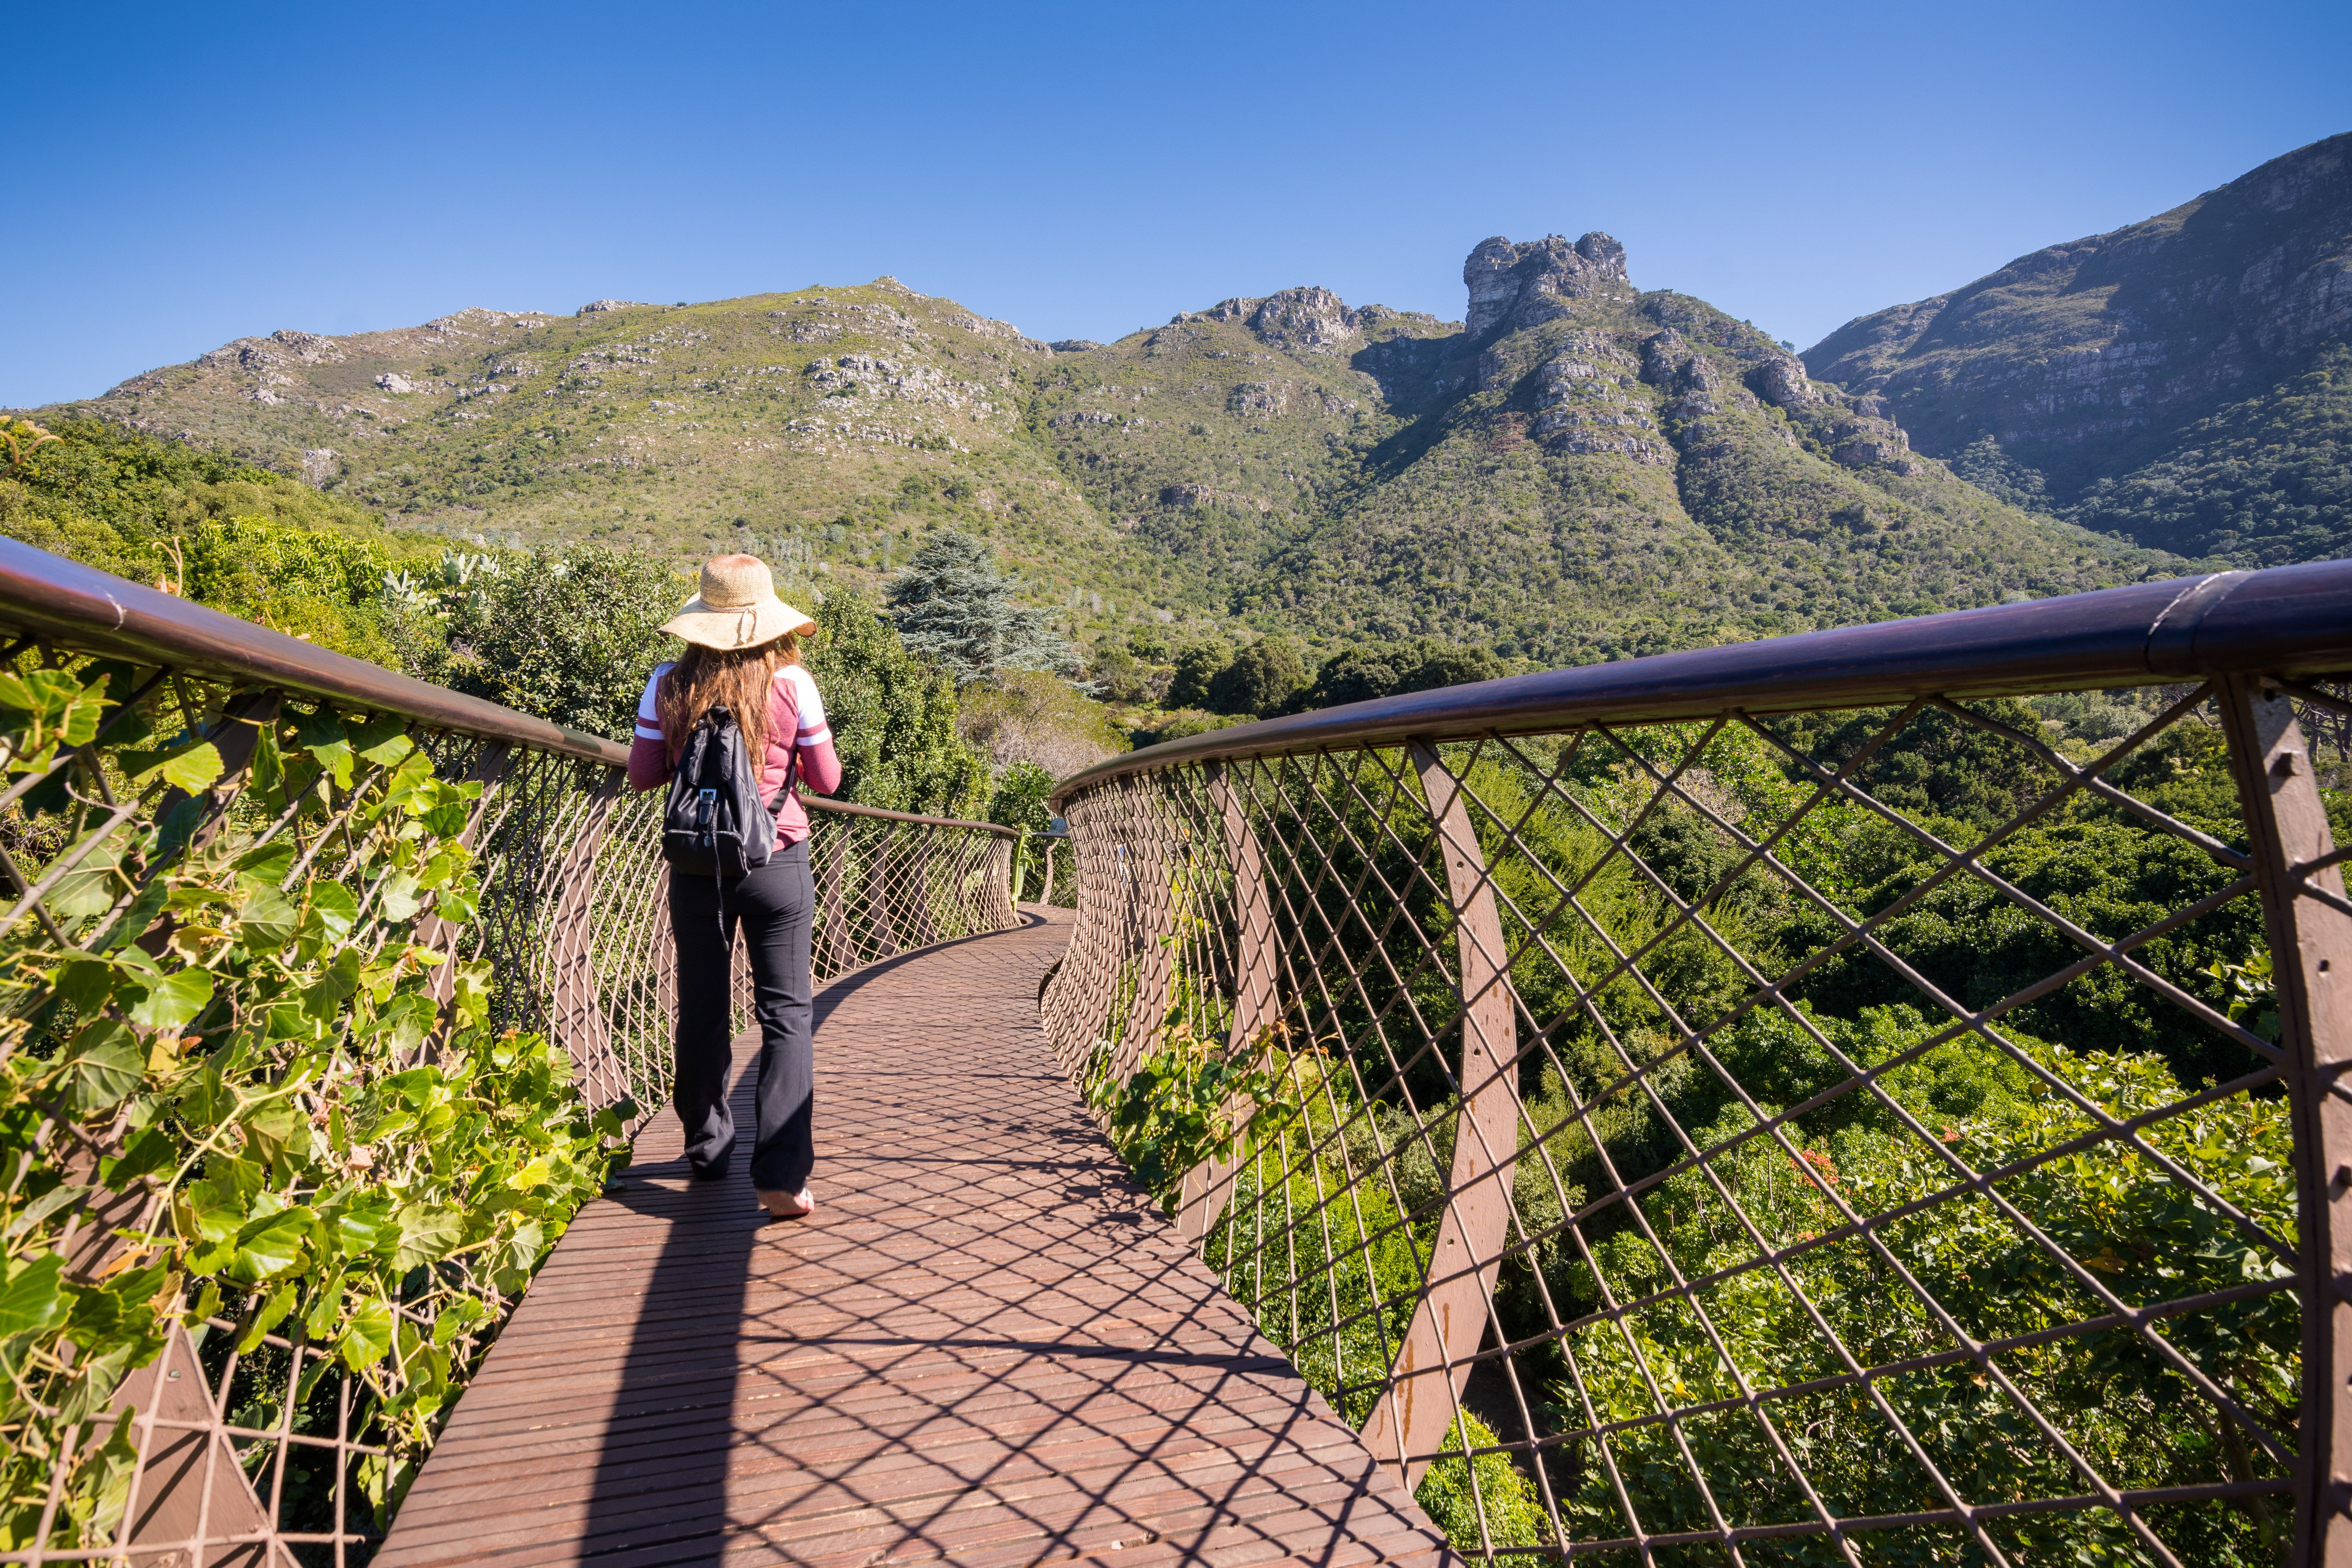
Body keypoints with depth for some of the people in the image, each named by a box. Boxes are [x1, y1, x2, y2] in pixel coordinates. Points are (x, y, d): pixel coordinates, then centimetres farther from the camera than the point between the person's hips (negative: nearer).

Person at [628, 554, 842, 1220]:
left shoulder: (669, 685, -4)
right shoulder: (791, 682, -9)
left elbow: (643, 775, 3)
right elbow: (826, 778, -2)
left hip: (696, 865, 3)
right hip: (777, 864, -2)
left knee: (701, 1011, 17)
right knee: (786, 1015, 2)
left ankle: (707, 1150, 31)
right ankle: (780, 1175, -4)